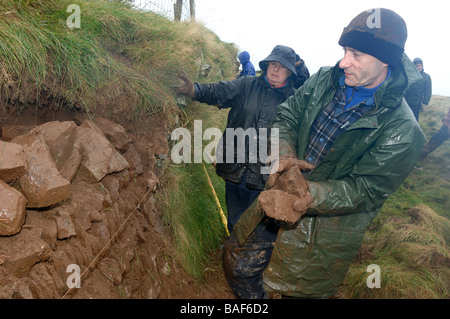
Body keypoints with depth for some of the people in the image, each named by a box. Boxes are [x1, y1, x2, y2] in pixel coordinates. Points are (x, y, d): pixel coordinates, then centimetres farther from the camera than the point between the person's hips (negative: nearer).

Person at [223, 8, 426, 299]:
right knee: (238, 262, 19)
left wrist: (308, 195, -33)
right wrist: (285, 156, -19)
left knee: (301, 291, 13)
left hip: (325, 230, -5)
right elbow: (286, 117, 2)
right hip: (279, 198, 6)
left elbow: (366, 191, -21)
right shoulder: (325, 80, -4)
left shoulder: (402, 130, -20)